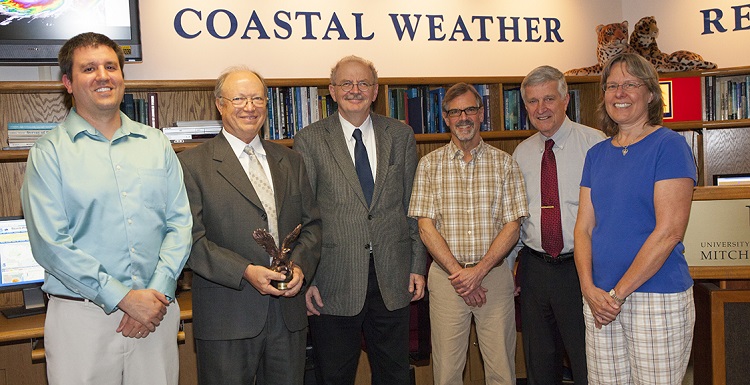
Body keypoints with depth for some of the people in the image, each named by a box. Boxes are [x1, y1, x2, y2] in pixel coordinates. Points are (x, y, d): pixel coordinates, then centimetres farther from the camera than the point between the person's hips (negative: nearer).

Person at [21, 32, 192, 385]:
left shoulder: (156, 144, 8)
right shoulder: (49, 153, -1)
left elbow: (180, 223, 4)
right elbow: (50, 244, -8)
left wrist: (157, 291, -9)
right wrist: (124, 298, -13)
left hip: (156, 312, 3)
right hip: (82, 316, -2)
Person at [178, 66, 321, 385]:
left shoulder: (290, 160, 13)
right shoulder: (193, 164, -3)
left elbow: (311, 224, 12)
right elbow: (191, 239, -9)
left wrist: (300, 266, -7)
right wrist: (246, 272, -19)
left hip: (288, 312, 5)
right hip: (227, 317, -4)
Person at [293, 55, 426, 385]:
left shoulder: (401, 135, 7)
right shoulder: (309, 140, -1)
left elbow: (413, 206, 8)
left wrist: (418, 266, 5)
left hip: (393, 280, 2)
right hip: (333, 283, -2)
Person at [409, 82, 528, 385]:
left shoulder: (504, 163, 5)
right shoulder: (430, 164, 4)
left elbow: (512, 226, 0)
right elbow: (426, 226, -1)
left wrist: (479, 271, -12)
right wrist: (457, 272, -11)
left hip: (494, 274, 1)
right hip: (446, 275, 0)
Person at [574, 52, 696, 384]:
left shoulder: (669, 146, -7)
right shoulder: (596, 154, 11)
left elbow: (669, 231, -14)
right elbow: (584, 226, 8)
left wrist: (618, 294, -13)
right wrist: (589, 288, -7)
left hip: (657, 298, -5)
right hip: (600, 298, 5)